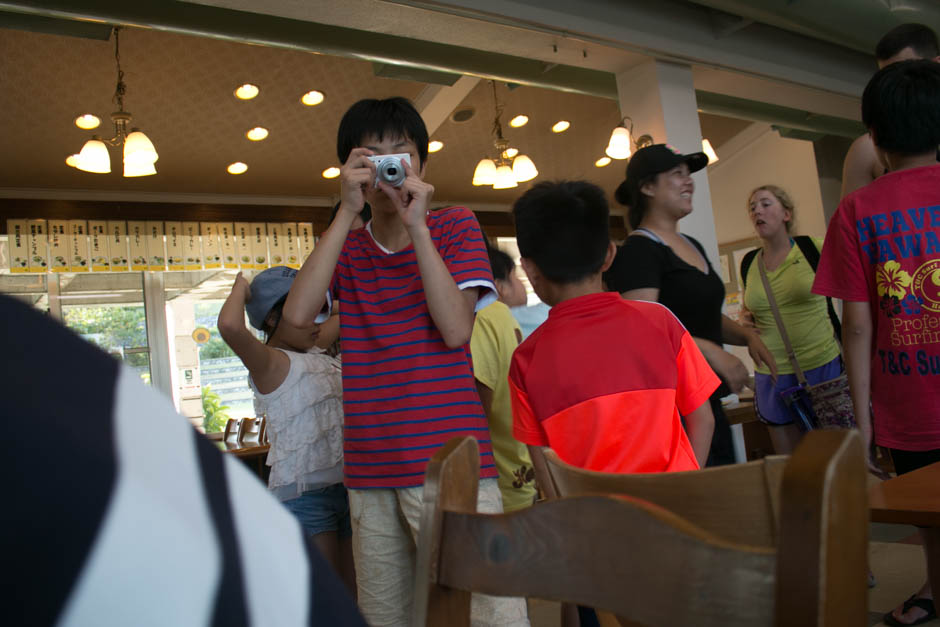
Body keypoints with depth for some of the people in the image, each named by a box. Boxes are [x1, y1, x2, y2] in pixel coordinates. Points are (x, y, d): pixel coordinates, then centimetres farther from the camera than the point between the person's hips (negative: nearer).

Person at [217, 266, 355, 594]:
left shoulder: (318, 355, 10)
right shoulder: (270, 363, -13)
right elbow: (230, 327, -31)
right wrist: (240, 288, -15)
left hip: (345, 485, 8)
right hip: (303, 494, -8)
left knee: (355, 593, 15)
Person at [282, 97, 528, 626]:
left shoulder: (454, 225, 4)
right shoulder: (345, 244, 13)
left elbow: (456, 329, -10)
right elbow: (297, 314, -7)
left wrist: (416, 224, -14)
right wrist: (347, 211, -10)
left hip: (451, 461, -3)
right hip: (371, 472, 4)